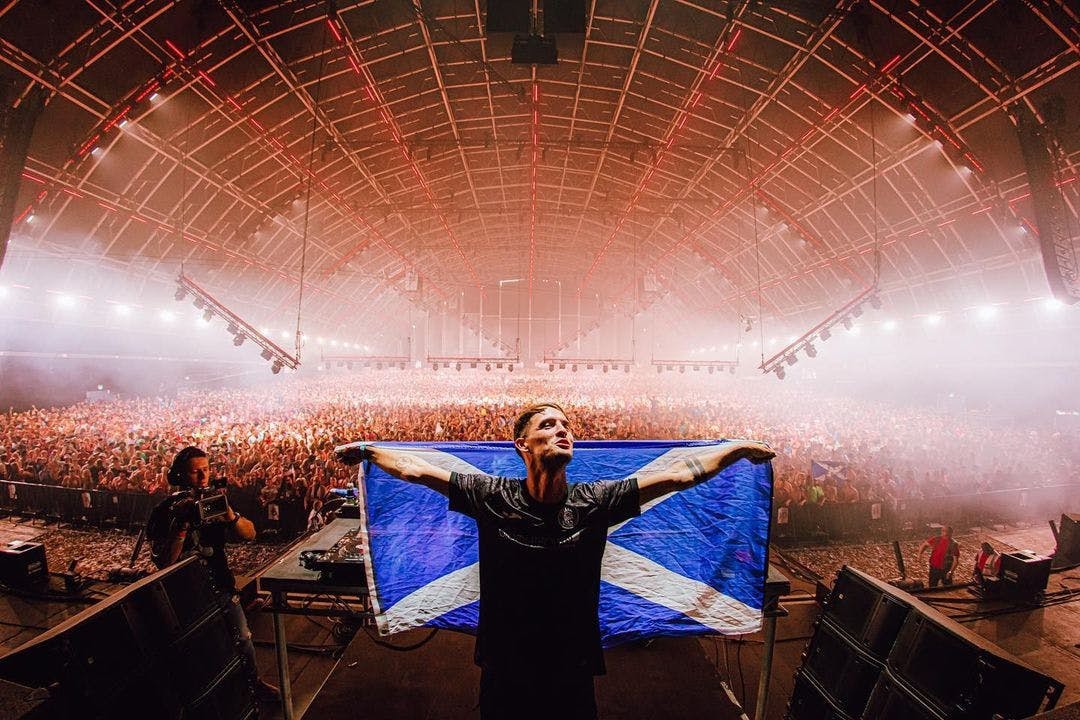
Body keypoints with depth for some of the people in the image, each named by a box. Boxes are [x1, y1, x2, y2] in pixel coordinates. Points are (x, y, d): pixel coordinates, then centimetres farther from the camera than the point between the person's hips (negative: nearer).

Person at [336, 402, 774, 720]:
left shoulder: (595, 502, -14)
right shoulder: (492, 498, -16)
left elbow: (680, 473, -11)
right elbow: (414, 468, -9)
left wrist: (739, 447, -6)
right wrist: (367, 449, -1)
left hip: (573, 674, 1)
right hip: (504, 672, 0)